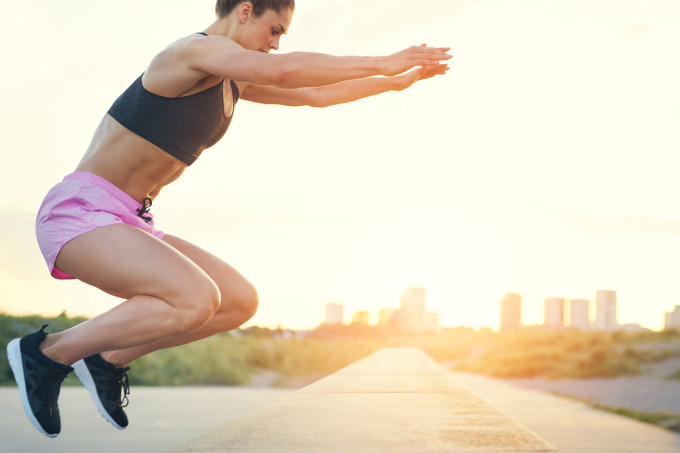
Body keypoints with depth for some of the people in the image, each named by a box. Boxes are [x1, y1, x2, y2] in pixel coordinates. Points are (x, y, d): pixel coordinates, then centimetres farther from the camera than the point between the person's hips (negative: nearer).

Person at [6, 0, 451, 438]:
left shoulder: (230, 80, 16)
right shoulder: (198, 48, -13)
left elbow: (314, 95, 25)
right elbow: (280, 70, -31)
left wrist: (396, 82, 22)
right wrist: (381, 63, -24)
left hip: (129, 225, 10)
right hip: (80, 211, -10)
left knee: (241, 303, 0)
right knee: (196, 300, -31)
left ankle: (109, 359, 9)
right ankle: (48, 353, -12)